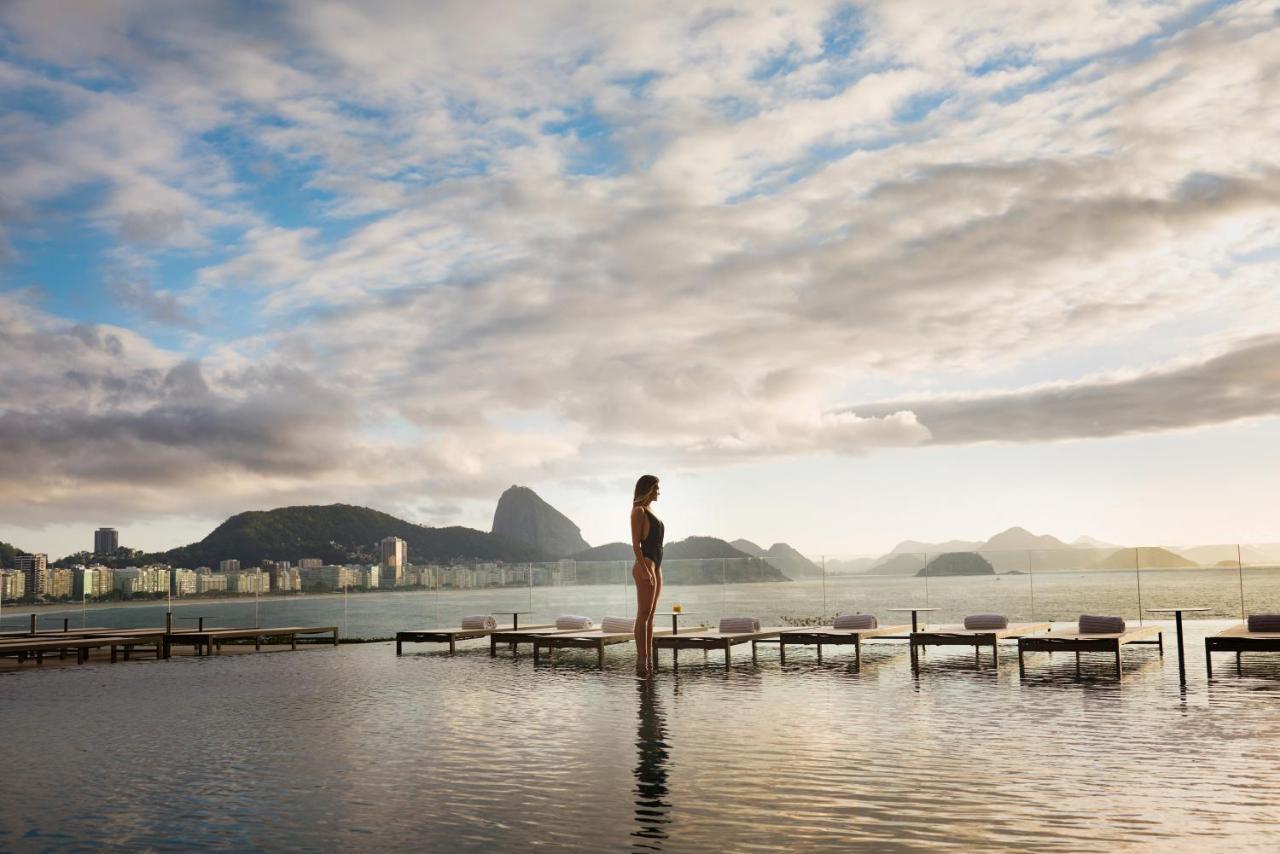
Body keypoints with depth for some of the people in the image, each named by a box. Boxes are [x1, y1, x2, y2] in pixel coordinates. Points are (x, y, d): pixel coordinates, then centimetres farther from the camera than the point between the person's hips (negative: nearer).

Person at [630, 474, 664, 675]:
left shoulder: (649, 512, 20)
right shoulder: (638, 511, -8)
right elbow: (636, 544, -15)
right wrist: (645, 570, -22)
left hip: (655, 567, 9)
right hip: (645, 567, -9)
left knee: (650, 615, 7)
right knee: (644, 614, -11)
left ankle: (649, 657, 7)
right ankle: (642, 659, -11)